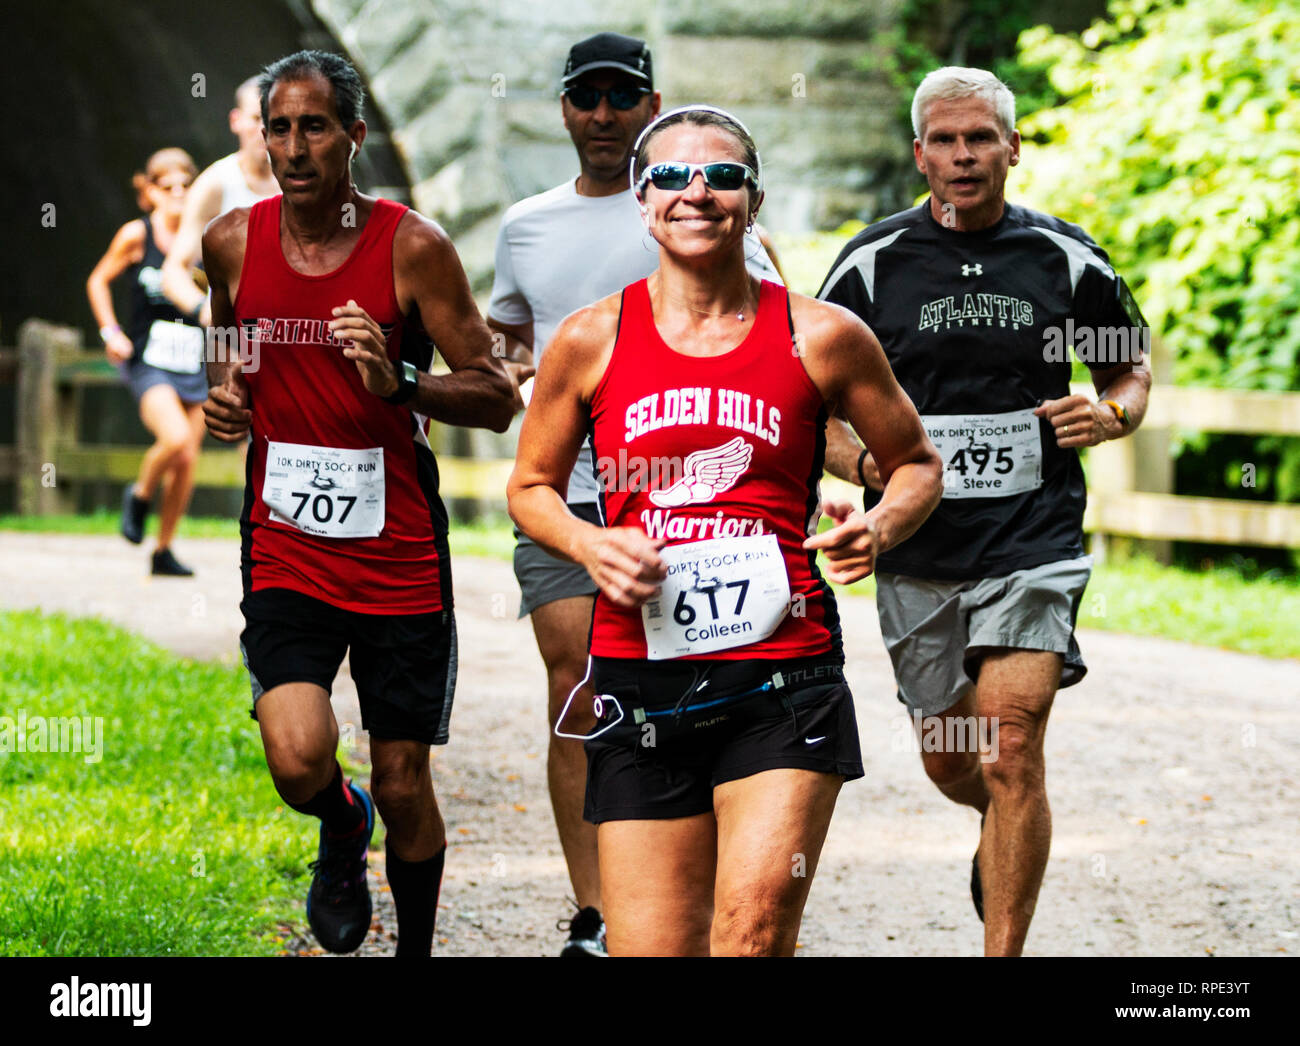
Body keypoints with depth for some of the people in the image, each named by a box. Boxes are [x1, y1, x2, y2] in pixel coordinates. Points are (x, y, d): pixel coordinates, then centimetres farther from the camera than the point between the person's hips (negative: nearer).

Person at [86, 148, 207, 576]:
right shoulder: (137, 234, -3)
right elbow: (98, 280, 7)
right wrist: (111, 331, -3)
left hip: (192, 365, 4)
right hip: (148, 363, -4)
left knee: (187, 461, 3)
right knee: (176, 439, -26)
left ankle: (164, 552, 19)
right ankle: (140, 494, 5)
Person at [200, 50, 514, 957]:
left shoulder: (413, 246, -8)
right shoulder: (233, 242, 1)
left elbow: (497, 399, -6)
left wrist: (398, 382, -24)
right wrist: (223, 386, 2)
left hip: (400, 556, -1)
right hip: (285, 551, 1)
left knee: (404, 786, 7)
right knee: (300, 761, -20)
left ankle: (416, 950, 31)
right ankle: (343, 831, 17)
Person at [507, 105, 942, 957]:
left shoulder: (822, 338, 3)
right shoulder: (592, 341, 5)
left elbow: (916, 462, 15)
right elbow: (531, 486, 16)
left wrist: (881, 527, -6)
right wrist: (588, 544, -5)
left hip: (783, 672, -1)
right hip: (641, 681, 2)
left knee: (755, 931, -20)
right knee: (651, 947, 2)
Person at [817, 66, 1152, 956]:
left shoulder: (1069, 258, 2)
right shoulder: (873, 263, 1)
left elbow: (1131, 371, 17)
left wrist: (1112, 415, -7)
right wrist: (862, 462, -14)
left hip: (1034, 539, -2)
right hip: (918, 546, 2)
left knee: (1010, 748, -16)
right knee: (948, 760, 14)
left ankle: (1004, 953, -11)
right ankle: (1006, 830, 49)